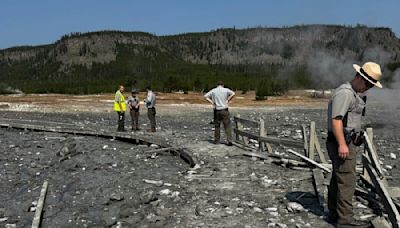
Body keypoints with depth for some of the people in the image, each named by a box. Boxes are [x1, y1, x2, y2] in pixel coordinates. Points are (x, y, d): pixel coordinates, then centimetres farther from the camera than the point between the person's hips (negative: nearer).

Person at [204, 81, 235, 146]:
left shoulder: (213, 90, 5)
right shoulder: (226, 90, 0)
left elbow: (205, 96, 2)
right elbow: (233, 94, -15)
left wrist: (212, 102, 0)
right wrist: (228, 100, -7)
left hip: (216, 110, 2)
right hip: (224, 110, -2)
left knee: (217, 126, 12)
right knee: (227, 126, 0)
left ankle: (217, 140, 16)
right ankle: (229, 140, -8)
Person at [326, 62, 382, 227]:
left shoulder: (355, 94, 19)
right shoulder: (344, 93, -16)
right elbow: (336, 119, -24)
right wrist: (342, 144, -28)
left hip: (347, 143, 11)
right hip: (342, 144, -11)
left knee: (337, 179, 15)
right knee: (347, 181, -8)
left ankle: (334, 214, 25)